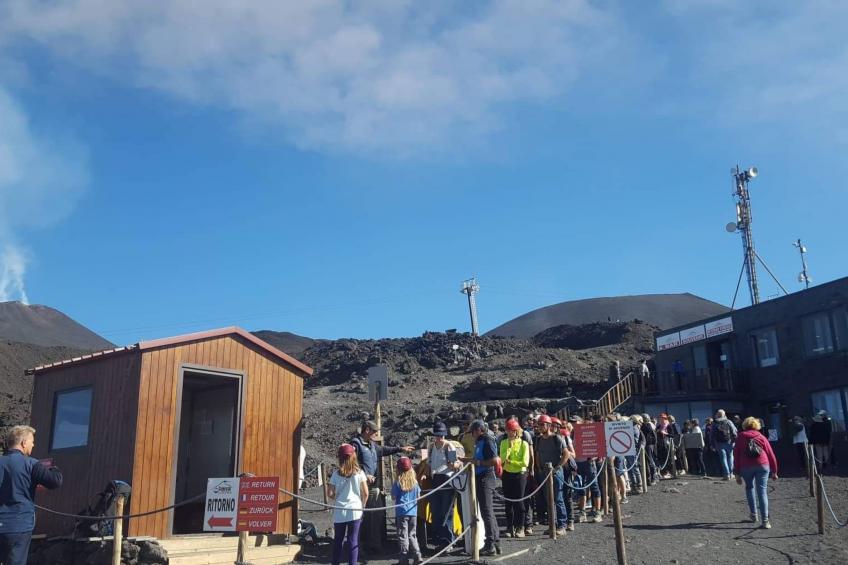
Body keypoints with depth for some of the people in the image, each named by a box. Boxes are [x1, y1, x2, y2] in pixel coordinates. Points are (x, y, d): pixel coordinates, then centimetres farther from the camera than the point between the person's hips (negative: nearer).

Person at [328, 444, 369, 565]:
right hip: (355, 510, -1)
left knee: (338, 540, 15)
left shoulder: (336, 474, -3)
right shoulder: (359, 473, -3)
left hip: (339, 511, 1)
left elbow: (330, 493, -3)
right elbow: (365, 493, -4)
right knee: (353, 540, 3)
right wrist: (362, 506, 11)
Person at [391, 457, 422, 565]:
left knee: (403, 536, 3)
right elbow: (418, 496, 8)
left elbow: (394, 497, -4)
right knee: (412, 535, 15)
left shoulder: (397, 483, -9)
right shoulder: (415, 482, 1)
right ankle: (417, 556, 6)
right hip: (413, 512, 4)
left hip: (401, 512, -4)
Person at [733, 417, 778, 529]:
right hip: (762, 465, 0)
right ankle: (765, 520, -8)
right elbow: (771, 455, 9)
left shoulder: (740, 438, 10)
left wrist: (737, 474, 9)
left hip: (746, 467, 0)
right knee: (762, 491, 0)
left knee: (749, 487, 23)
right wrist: (774, 471, 16)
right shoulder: (761, 437, 11)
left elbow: (736, 456, 6)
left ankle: (753, 514, 20)